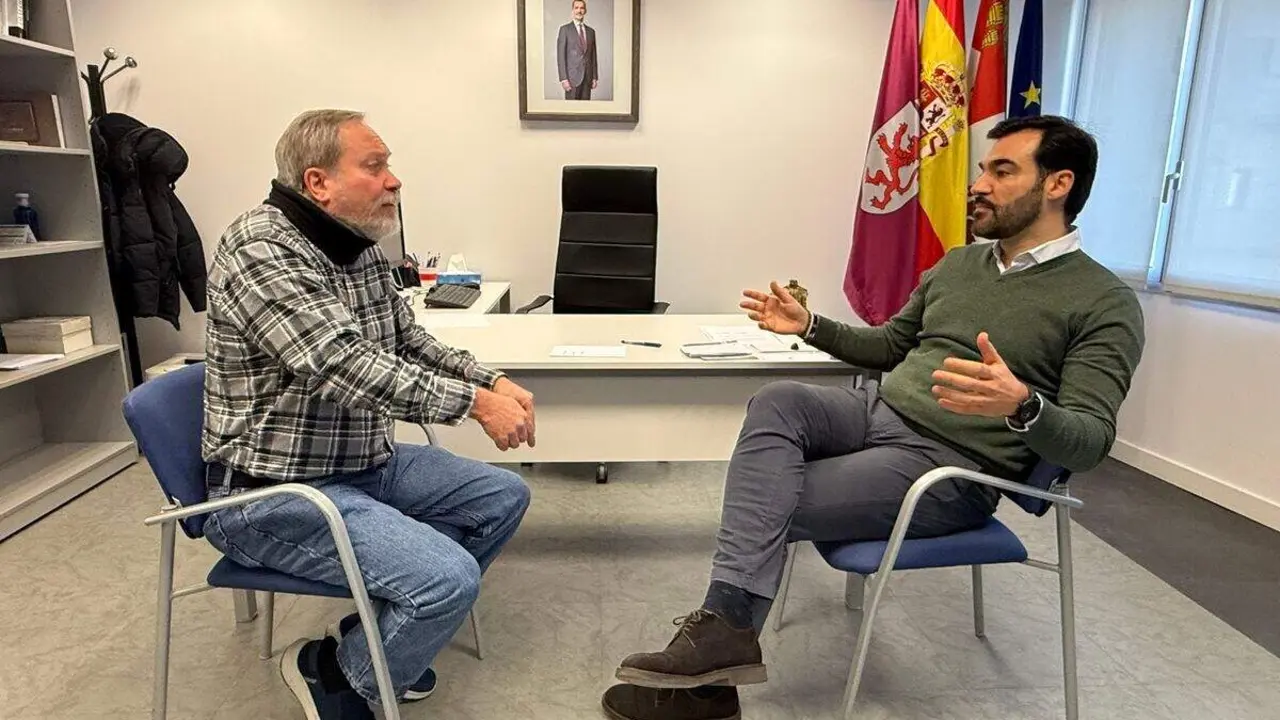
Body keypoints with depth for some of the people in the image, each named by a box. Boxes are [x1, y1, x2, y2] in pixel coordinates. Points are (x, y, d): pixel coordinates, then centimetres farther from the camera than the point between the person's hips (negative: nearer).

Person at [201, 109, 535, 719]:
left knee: (503, 497, 11)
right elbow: (343, 367, -31)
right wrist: (474, 402, -27)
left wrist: (492, 380, -3)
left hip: (366, 463, 9)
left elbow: (408, 341, 13)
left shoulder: (361, 248, 6)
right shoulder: (260, 249, -20)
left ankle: (383, 632, 21)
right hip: (272, 492, -9)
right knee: (451, 578, -25)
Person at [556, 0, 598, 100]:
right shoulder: (565, 29, -1)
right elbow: (560, 55, -6)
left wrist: (595, 77, 8)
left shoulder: (591, 31, 14)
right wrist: (563, 79, -15)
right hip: (572, 76, -4)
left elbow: (593, 56, 16)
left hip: (587, 77, 4)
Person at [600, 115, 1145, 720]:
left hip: (951, 467, -6)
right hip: (876, 411, 6)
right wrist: (810, 326, 9)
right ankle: (726, 629, -29)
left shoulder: (1105, 304, -6)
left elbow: (1089, 442, -15)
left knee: (767, 508, -20)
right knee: (776, 402, -26)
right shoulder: (957, 263, 15)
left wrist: (1021, 407, -36)